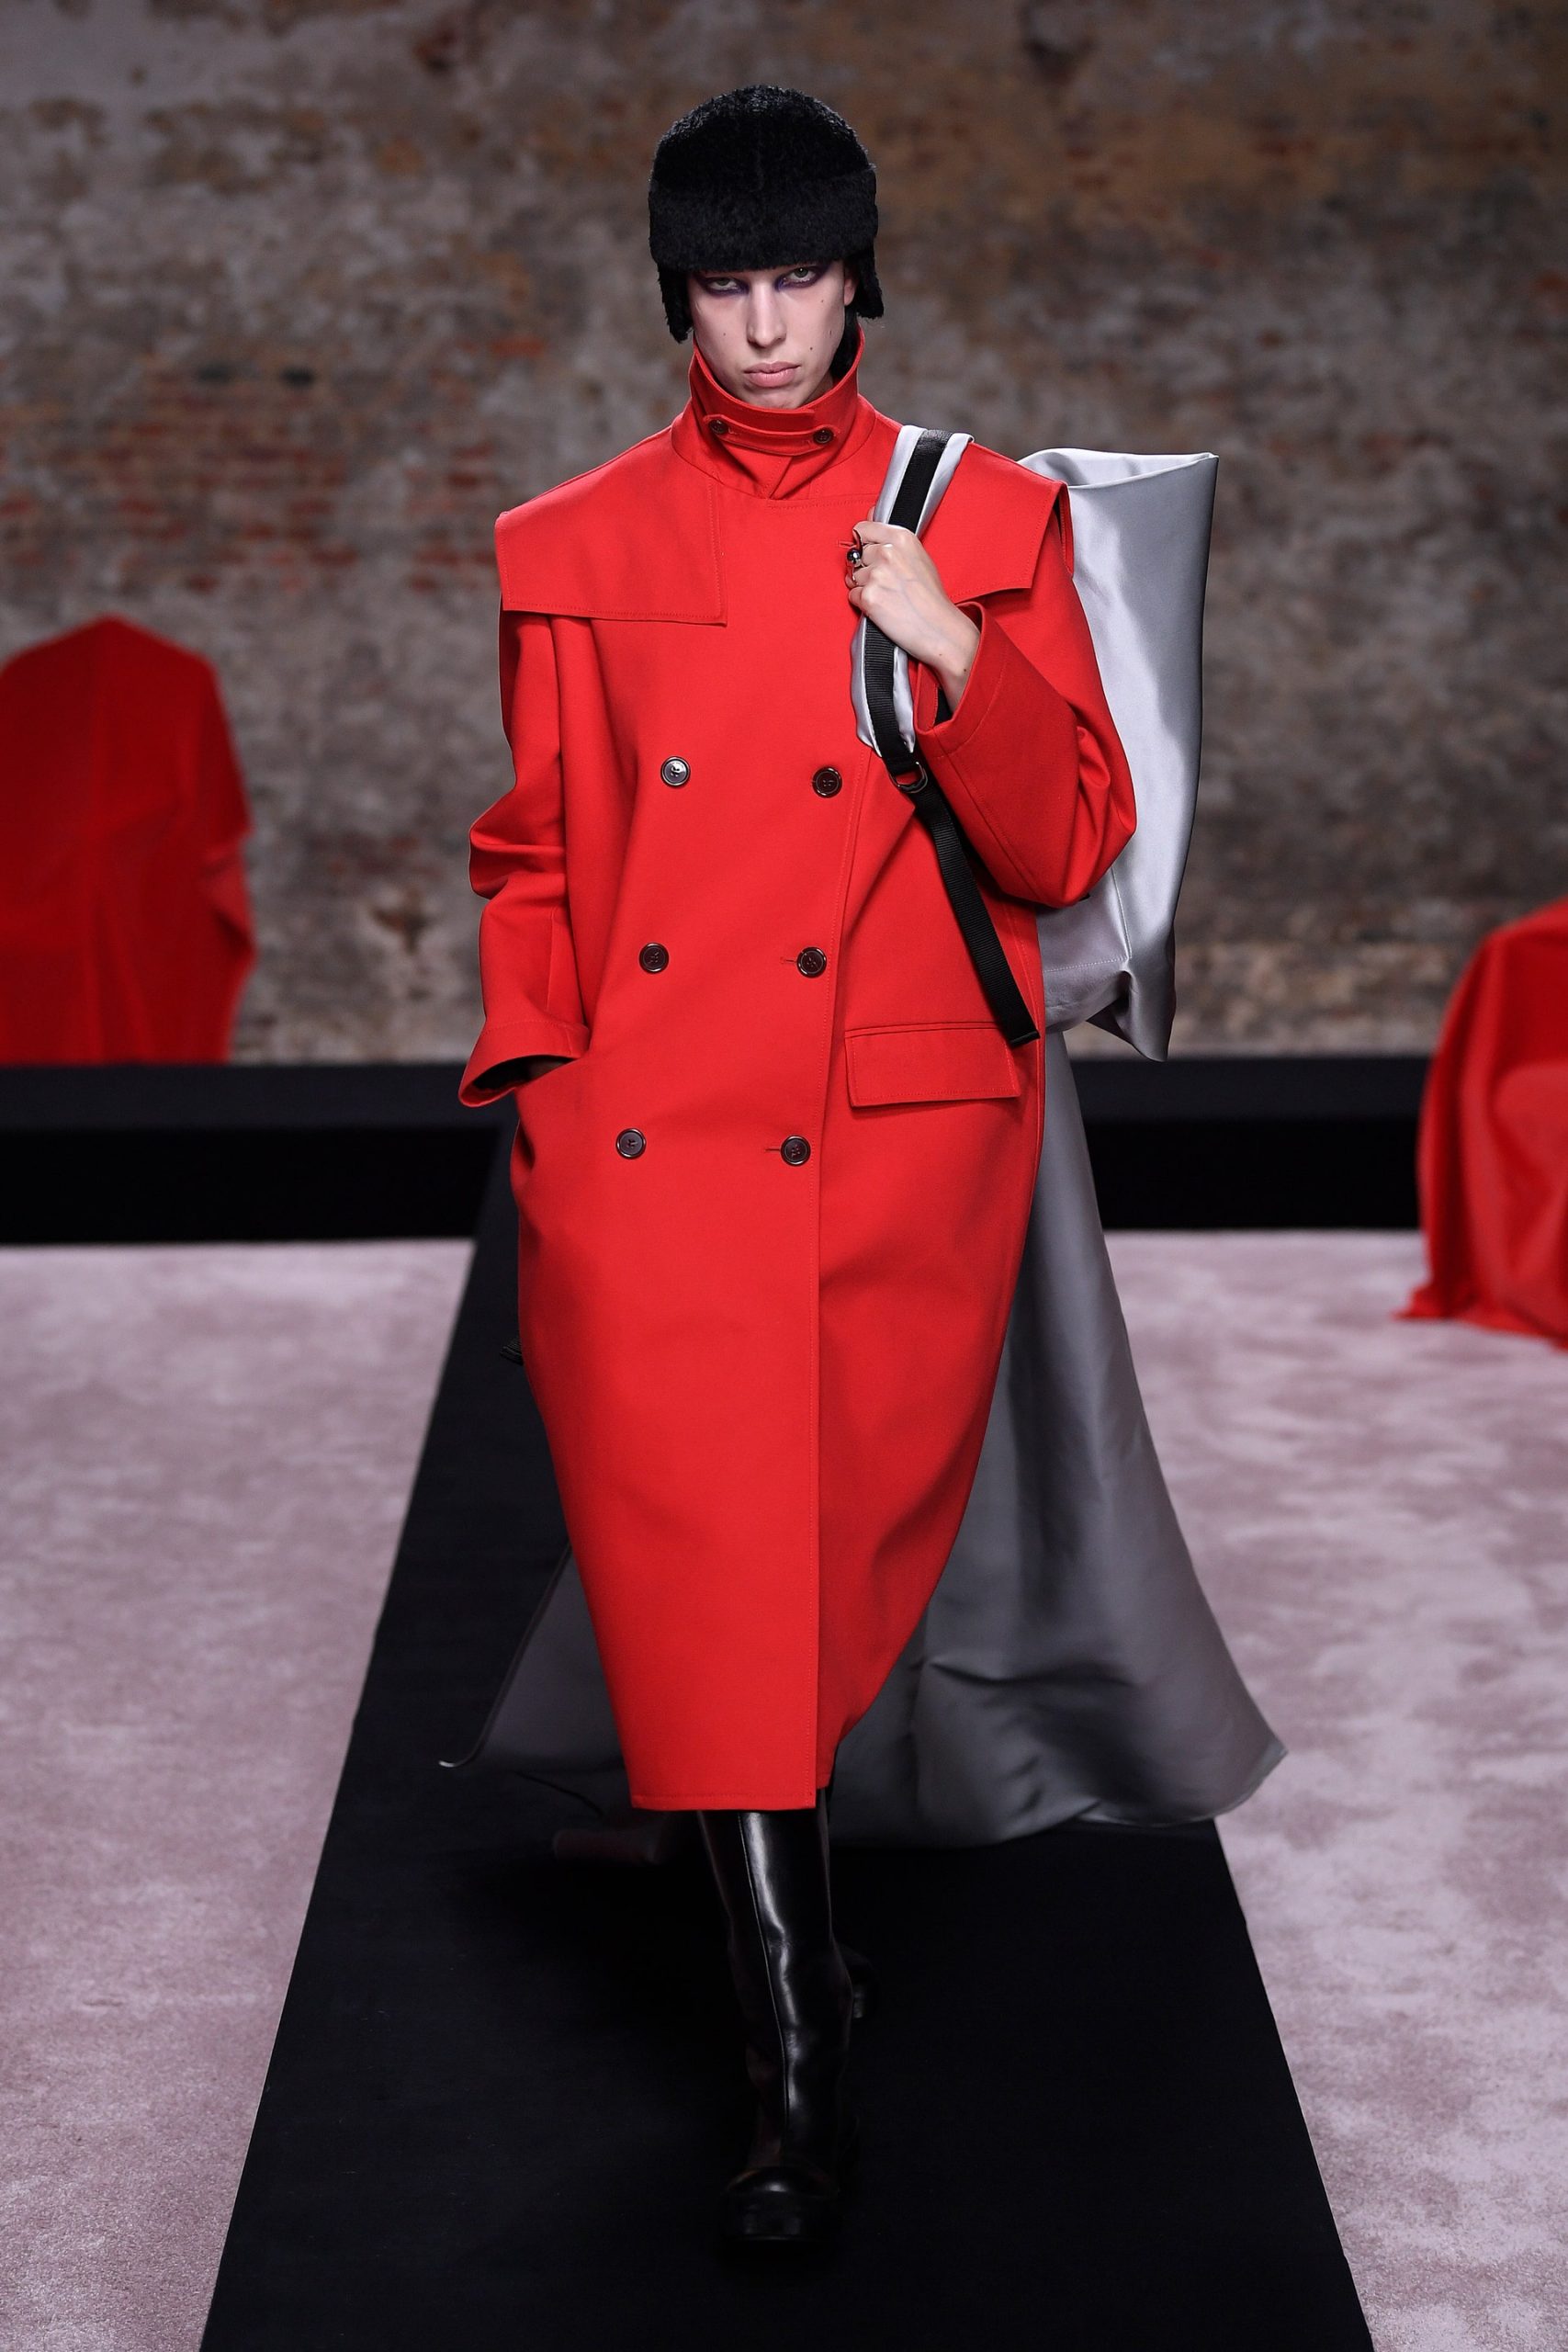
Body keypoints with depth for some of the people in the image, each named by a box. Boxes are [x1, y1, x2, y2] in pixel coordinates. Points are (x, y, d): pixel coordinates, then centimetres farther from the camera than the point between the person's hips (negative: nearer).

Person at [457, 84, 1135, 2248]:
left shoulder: (989, 523, 7)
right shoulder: (575, 548, 10)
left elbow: (1070, 851, 3)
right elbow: (532, 855, 16)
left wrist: (955, 652, -11)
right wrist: (533, 1080, 4)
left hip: (901, 1154, 0)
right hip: (645, 1151, 0)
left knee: (845, 1577, 8)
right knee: (706, 1580, -10)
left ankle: (785, 1932, 35)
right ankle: (802, 2077, -4)